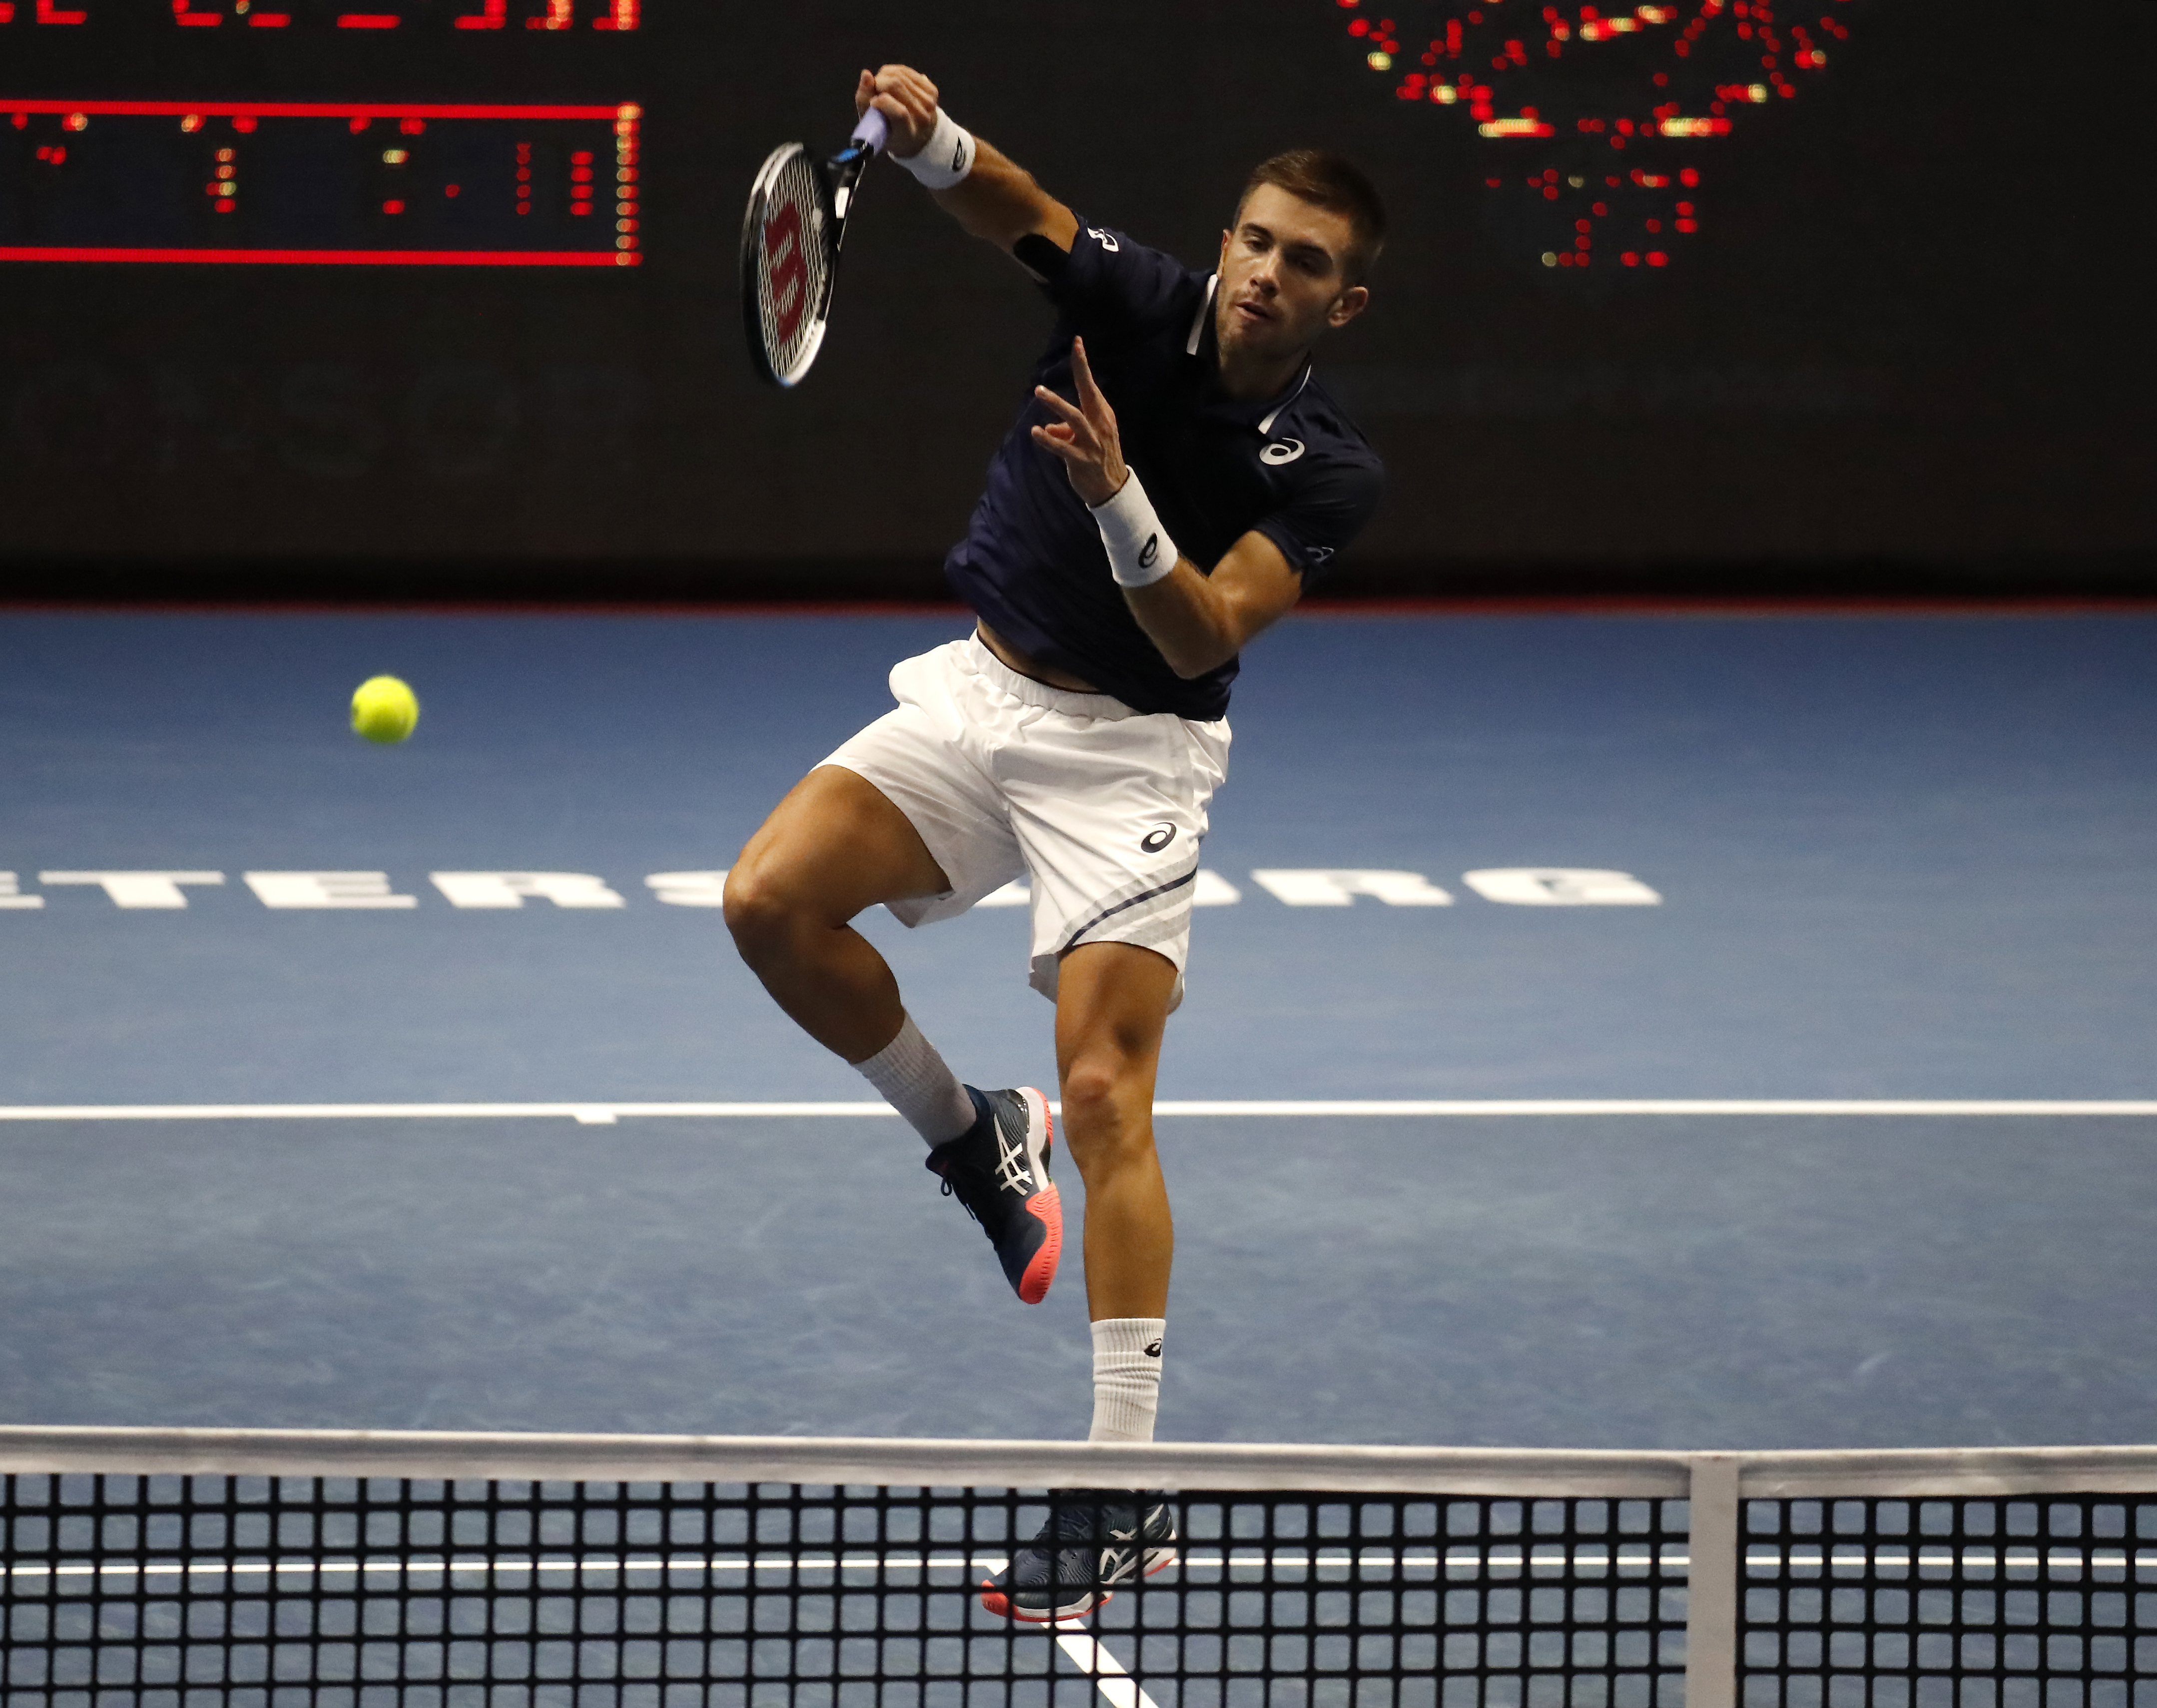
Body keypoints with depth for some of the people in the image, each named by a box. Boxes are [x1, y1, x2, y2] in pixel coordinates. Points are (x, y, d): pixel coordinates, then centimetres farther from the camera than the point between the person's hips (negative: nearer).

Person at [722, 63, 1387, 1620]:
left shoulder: (1328, 472, -12)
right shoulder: (1141, 302, -7)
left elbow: (1208, 633, -22)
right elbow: (1012, 206, -23)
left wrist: (1121, 500, -39)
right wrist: (931, 137, -46)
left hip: (1130, 751, -4)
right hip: (979, 690, 4)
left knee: (1106, 1097, -15)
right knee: (773, 904, -16)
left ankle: (1128, 1482, -15)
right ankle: (971, 1139, 11)